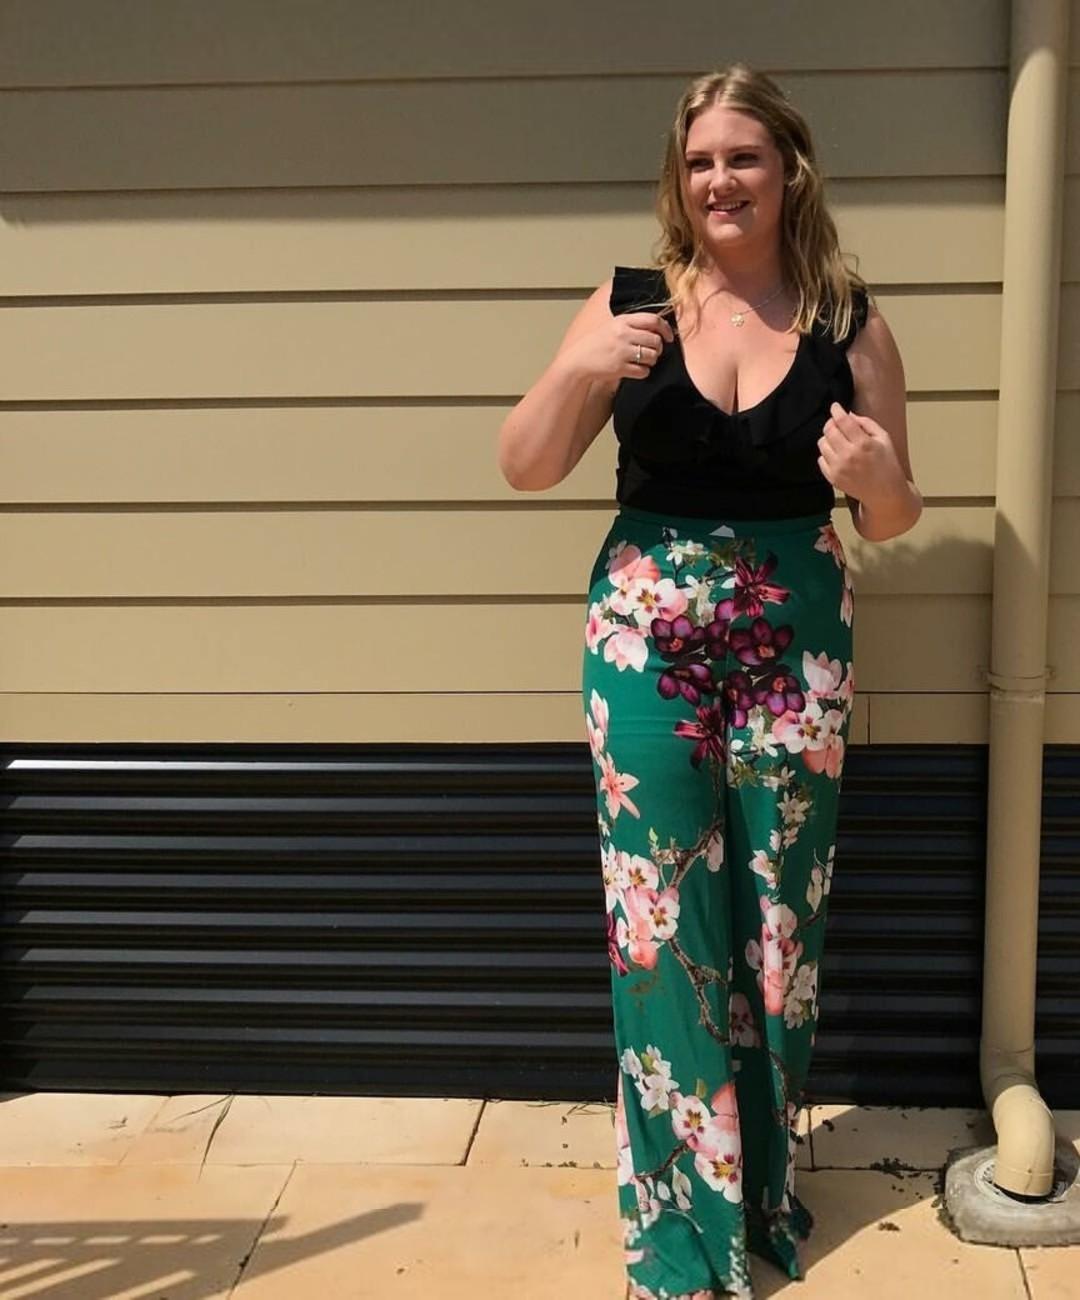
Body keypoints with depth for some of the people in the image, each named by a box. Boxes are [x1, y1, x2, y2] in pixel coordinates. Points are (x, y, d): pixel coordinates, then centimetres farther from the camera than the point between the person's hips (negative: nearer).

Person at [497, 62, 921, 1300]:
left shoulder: (850, 321, 0)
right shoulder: (627, 303, 0)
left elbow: (892, 517, 5)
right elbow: (523, 469, 0)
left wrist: (875, 478, -18)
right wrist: (579, 370, -17)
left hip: (794, 641, 1)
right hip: (645, 632, 0)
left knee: (778, 916, 9)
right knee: (659, 920, 1)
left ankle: (762, 1189, 30)